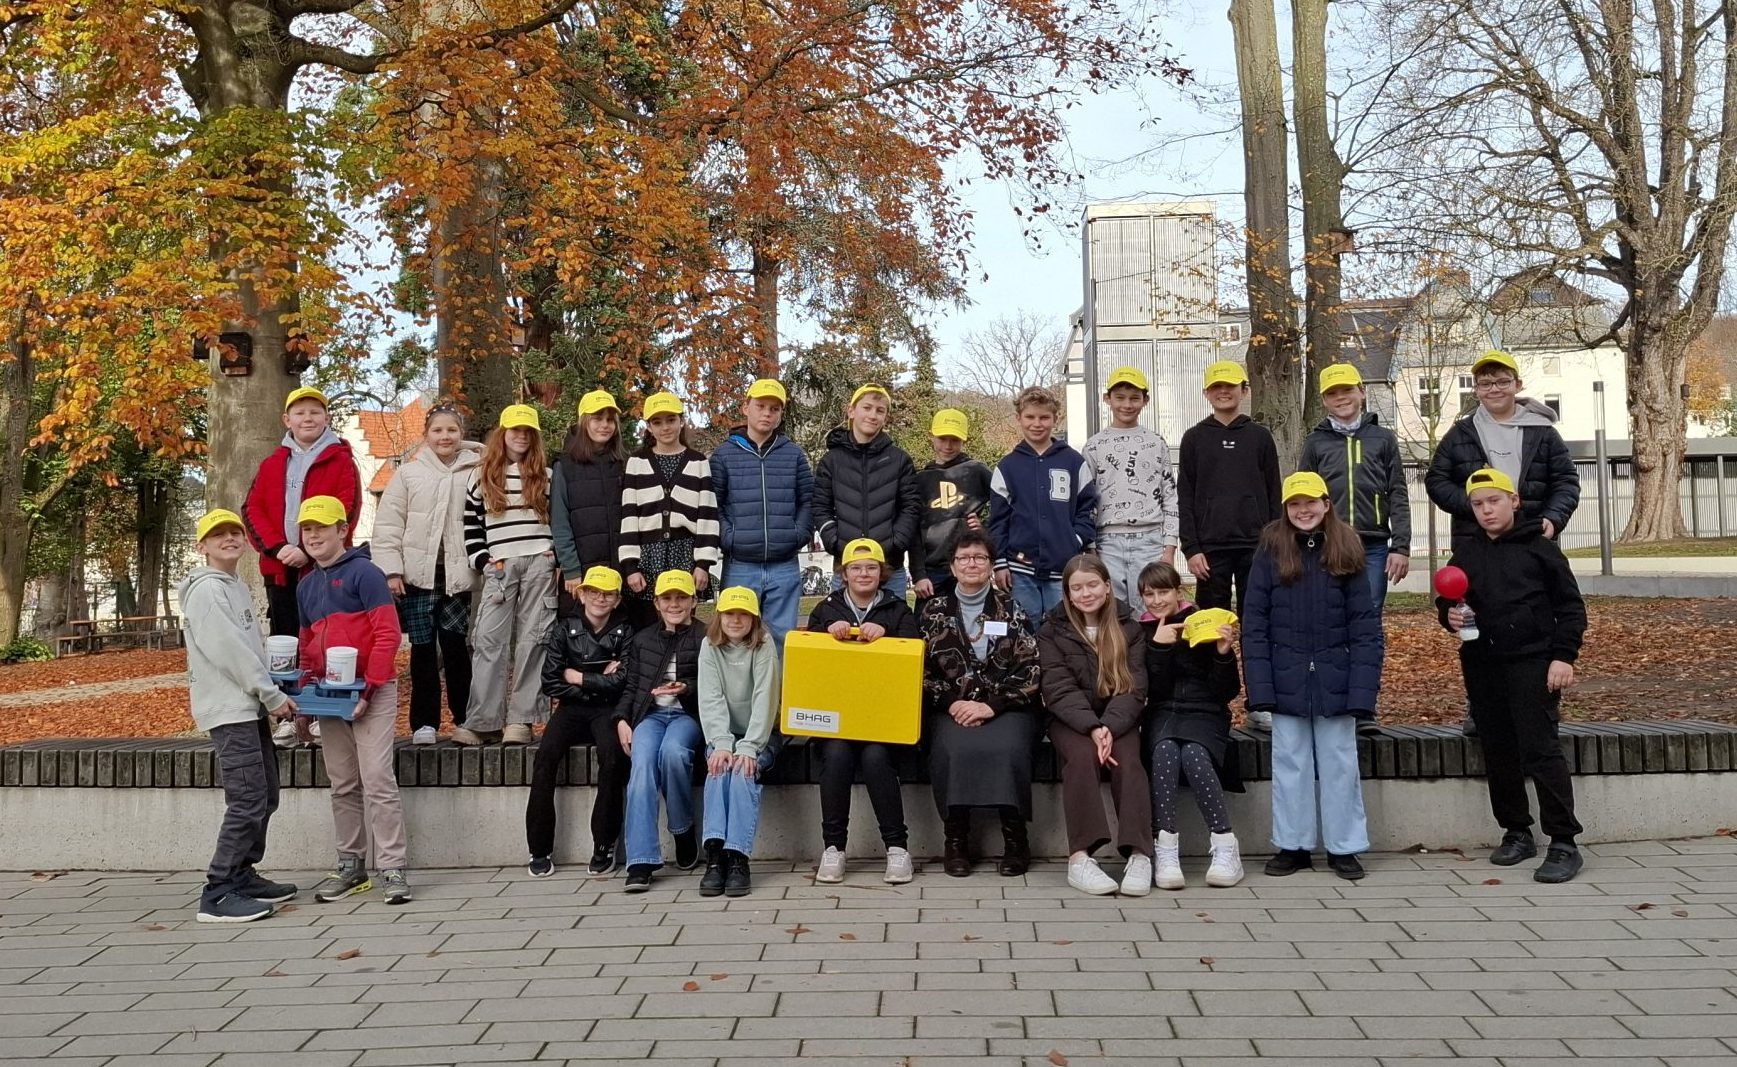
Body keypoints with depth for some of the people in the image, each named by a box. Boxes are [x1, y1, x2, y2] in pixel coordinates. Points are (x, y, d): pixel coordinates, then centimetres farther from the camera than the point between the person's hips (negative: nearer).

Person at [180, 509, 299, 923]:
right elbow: (227, 649, -18)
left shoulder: (237, 586, 19)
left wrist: (272, 694, 10)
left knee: (264, 797, 14)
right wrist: (272, 695, -16)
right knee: (247, 801, -12)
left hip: (251, 707, 10)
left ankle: (242, 875, 25)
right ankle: (218, 894, -8)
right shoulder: (206, 589, -10)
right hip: (229, 709, -10)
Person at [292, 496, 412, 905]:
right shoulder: (305, 587, 15)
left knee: (377, 779, -10)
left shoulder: (364, 573, -8)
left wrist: (368, 689, -17)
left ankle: (393, 869, -6)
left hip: (371, 692, -7)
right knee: (343, 786, 11)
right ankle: (351, 866, 20)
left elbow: (388, 633, -14)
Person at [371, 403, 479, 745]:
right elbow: (388, 524, 4)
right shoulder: (408, 473, 6)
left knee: (456, 646, 3)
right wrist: (391, 570, -4)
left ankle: (465, 718, 15)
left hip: (458, 574, -1)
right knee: (423, 647, 4)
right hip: (418, 574, 1)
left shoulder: (475, 472, 4)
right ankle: (424, 723, 11)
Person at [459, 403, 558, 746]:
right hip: (499, 567, 0)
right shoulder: (482, 476, 13)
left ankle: (522, 719, 0)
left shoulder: (546, 476, 12)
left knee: (532, 640, -3)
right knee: (489, 641, -6)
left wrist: (557, 555, -1)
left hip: (540, 564, 0)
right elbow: (471, 524, 13)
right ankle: (482, 722, -5)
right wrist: (482, 560, 1)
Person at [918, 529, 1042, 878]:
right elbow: (920, 669, 5)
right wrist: (952, 703, -11)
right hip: (952, 708, 1)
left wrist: (991, 705, -13)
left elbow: (1030, 670, -1)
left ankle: (1015, 838, -15)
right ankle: (956, 840, -15)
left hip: (1005, 707, 0)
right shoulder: (934, 609, 10)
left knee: (1006, 749, -31)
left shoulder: (1011, 608, 7)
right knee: (953, 750, -31)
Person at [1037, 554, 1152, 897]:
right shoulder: (1052, 630, 4)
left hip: (1117, 719, 1)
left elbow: (1134, 688, -3)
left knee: (1127, 757, -29)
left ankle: (1139, 854, -35)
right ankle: (1080, 856, -36)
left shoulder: (1128, 628, 7)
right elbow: (1059, 689, -7)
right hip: (1071, 720, -1)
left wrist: (1109, 727, -22)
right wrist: (1092, 727, -24)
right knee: (1082, 754, -32)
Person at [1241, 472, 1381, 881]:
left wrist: (1362, 688, -10)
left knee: (1339, 764, 9)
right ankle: (1293, 845, 20)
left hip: (1334, 680, 0)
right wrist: (1260, 686, -10)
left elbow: (1365, 628, -2)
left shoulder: (1345, 554, -1)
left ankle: (1344, 847, 21)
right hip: (1287, 681, 0)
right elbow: (1254, 625, -3)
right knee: (1290, 764, 8)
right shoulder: (1270, 553, -1)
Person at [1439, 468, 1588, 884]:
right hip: (1483, 666, 5)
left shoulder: (1539, 548, 0)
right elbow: (1447, 601, 21)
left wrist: (1564, 656, -7)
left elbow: (1570, 605, 0)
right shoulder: (1466, 553, 11)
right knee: (1498, 752, 10)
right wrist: (1450, 615, -2)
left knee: (1541, 749, -9)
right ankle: (1516, 832, 23)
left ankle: (1564, 842, -3)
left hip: (1533, 662, -5)